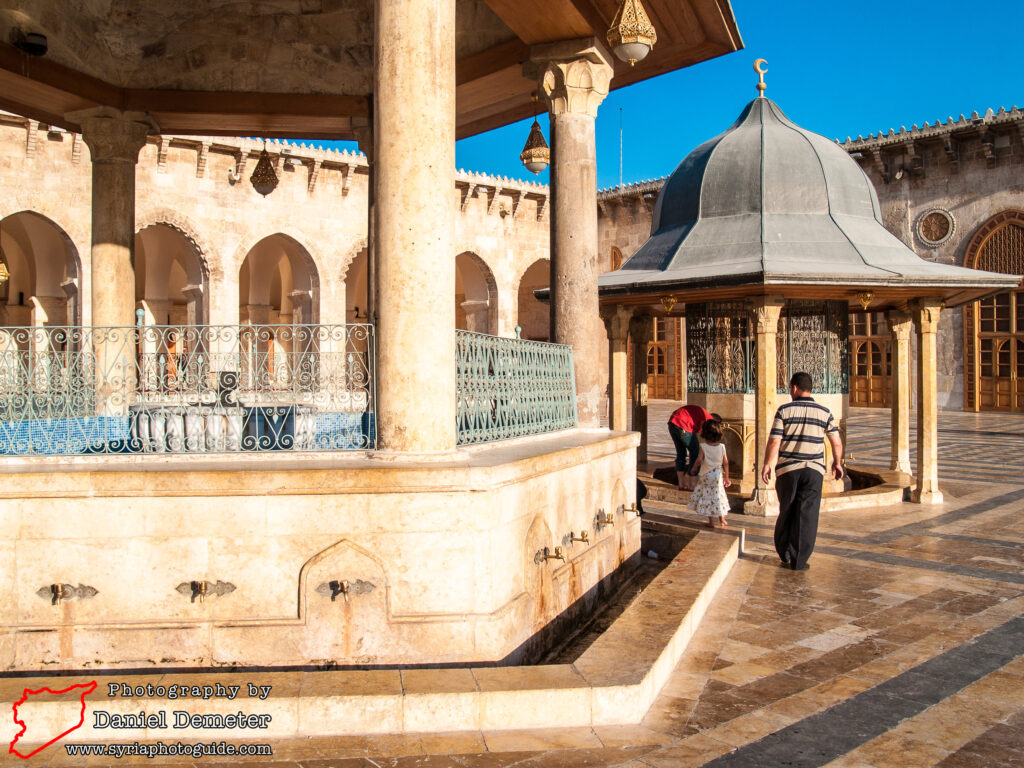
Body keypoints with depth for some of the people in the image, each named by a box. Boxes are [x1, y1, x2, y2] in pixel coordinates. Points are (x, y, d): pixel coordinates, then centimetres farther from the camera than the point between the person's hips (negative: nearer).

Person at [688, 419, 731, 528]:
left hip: (706, 475, -3)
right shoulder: (721, 447, -2)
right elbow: (726, 463, 0)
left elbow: (699, 460, -20)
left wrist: (693, 469, 0)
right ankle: (722, 520, 22)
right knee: (719, 496, 15)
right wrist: (726, 477, 9)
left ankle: (711, 522, 5)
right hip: (718, 476, 3)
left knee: (707, 498, 5)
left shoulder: (703, 447, -12)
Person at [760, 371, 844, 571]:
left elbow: (774, 442, -8)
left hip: (787, 468, 0)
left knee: (787, 513, 14)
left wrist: (767, 465, 3)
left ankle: (786, 555, 21)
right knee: (807, 515, 2)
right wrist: (837, 463, 23)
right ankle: (799, 561, 2)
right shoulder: (824, 412, 3)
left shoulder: (784, 410, -4)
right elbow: (837, 443, 7)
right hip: (813, 470, 1)